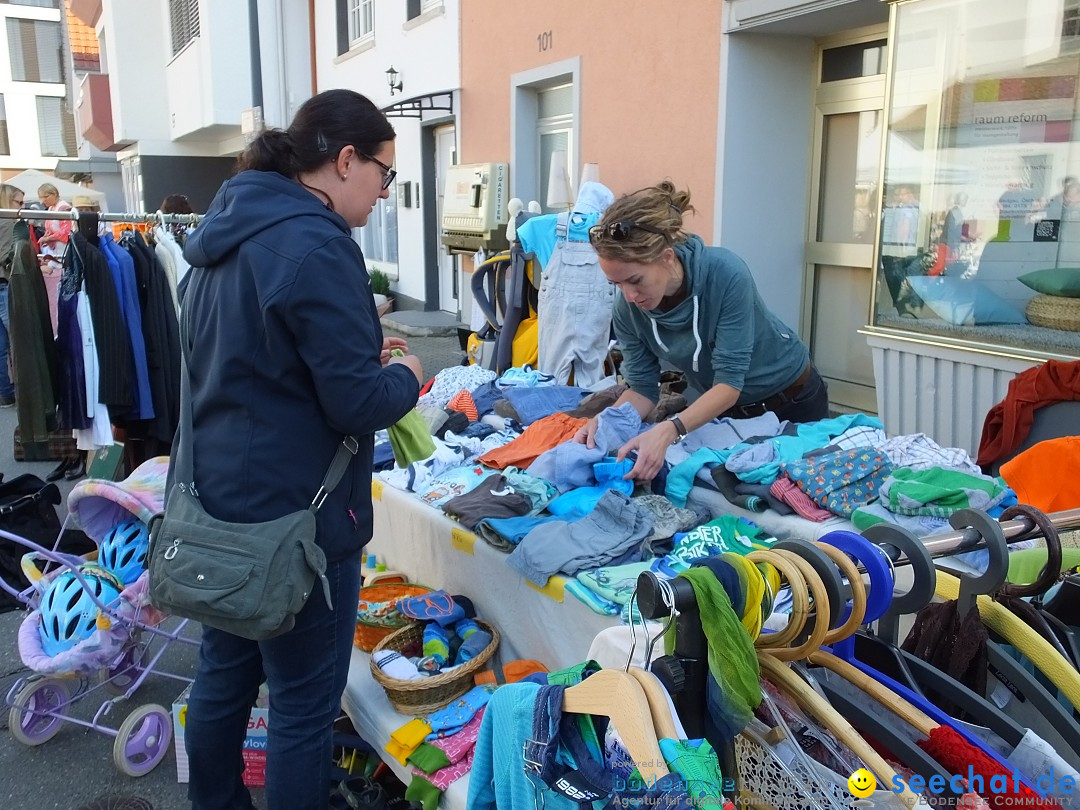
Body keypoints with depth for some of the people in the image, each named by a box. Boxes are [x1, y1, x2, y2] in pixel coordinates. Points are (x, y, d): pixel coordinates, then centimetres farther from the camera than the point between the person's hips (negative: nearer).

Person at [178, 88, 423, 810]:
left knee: (222, 678, 23)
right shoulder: (316, 245, -20)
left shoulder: (229, 232, 9)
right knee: (304, 708, 7)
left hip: (222, 500, 10)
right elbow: (358, 404, -23)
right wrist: (406, 375, -2)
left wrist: (360, 353, 13)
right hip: (296, 514, -9)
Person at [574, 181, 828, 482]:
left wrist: (669, 430, -53)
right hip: (726, 410, 4)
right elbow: (642, 387, -14)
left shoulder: (725, 273, -36)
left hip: (790, 399, -3)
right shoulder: (628, 309, -22)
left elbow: (730, 381, -38)